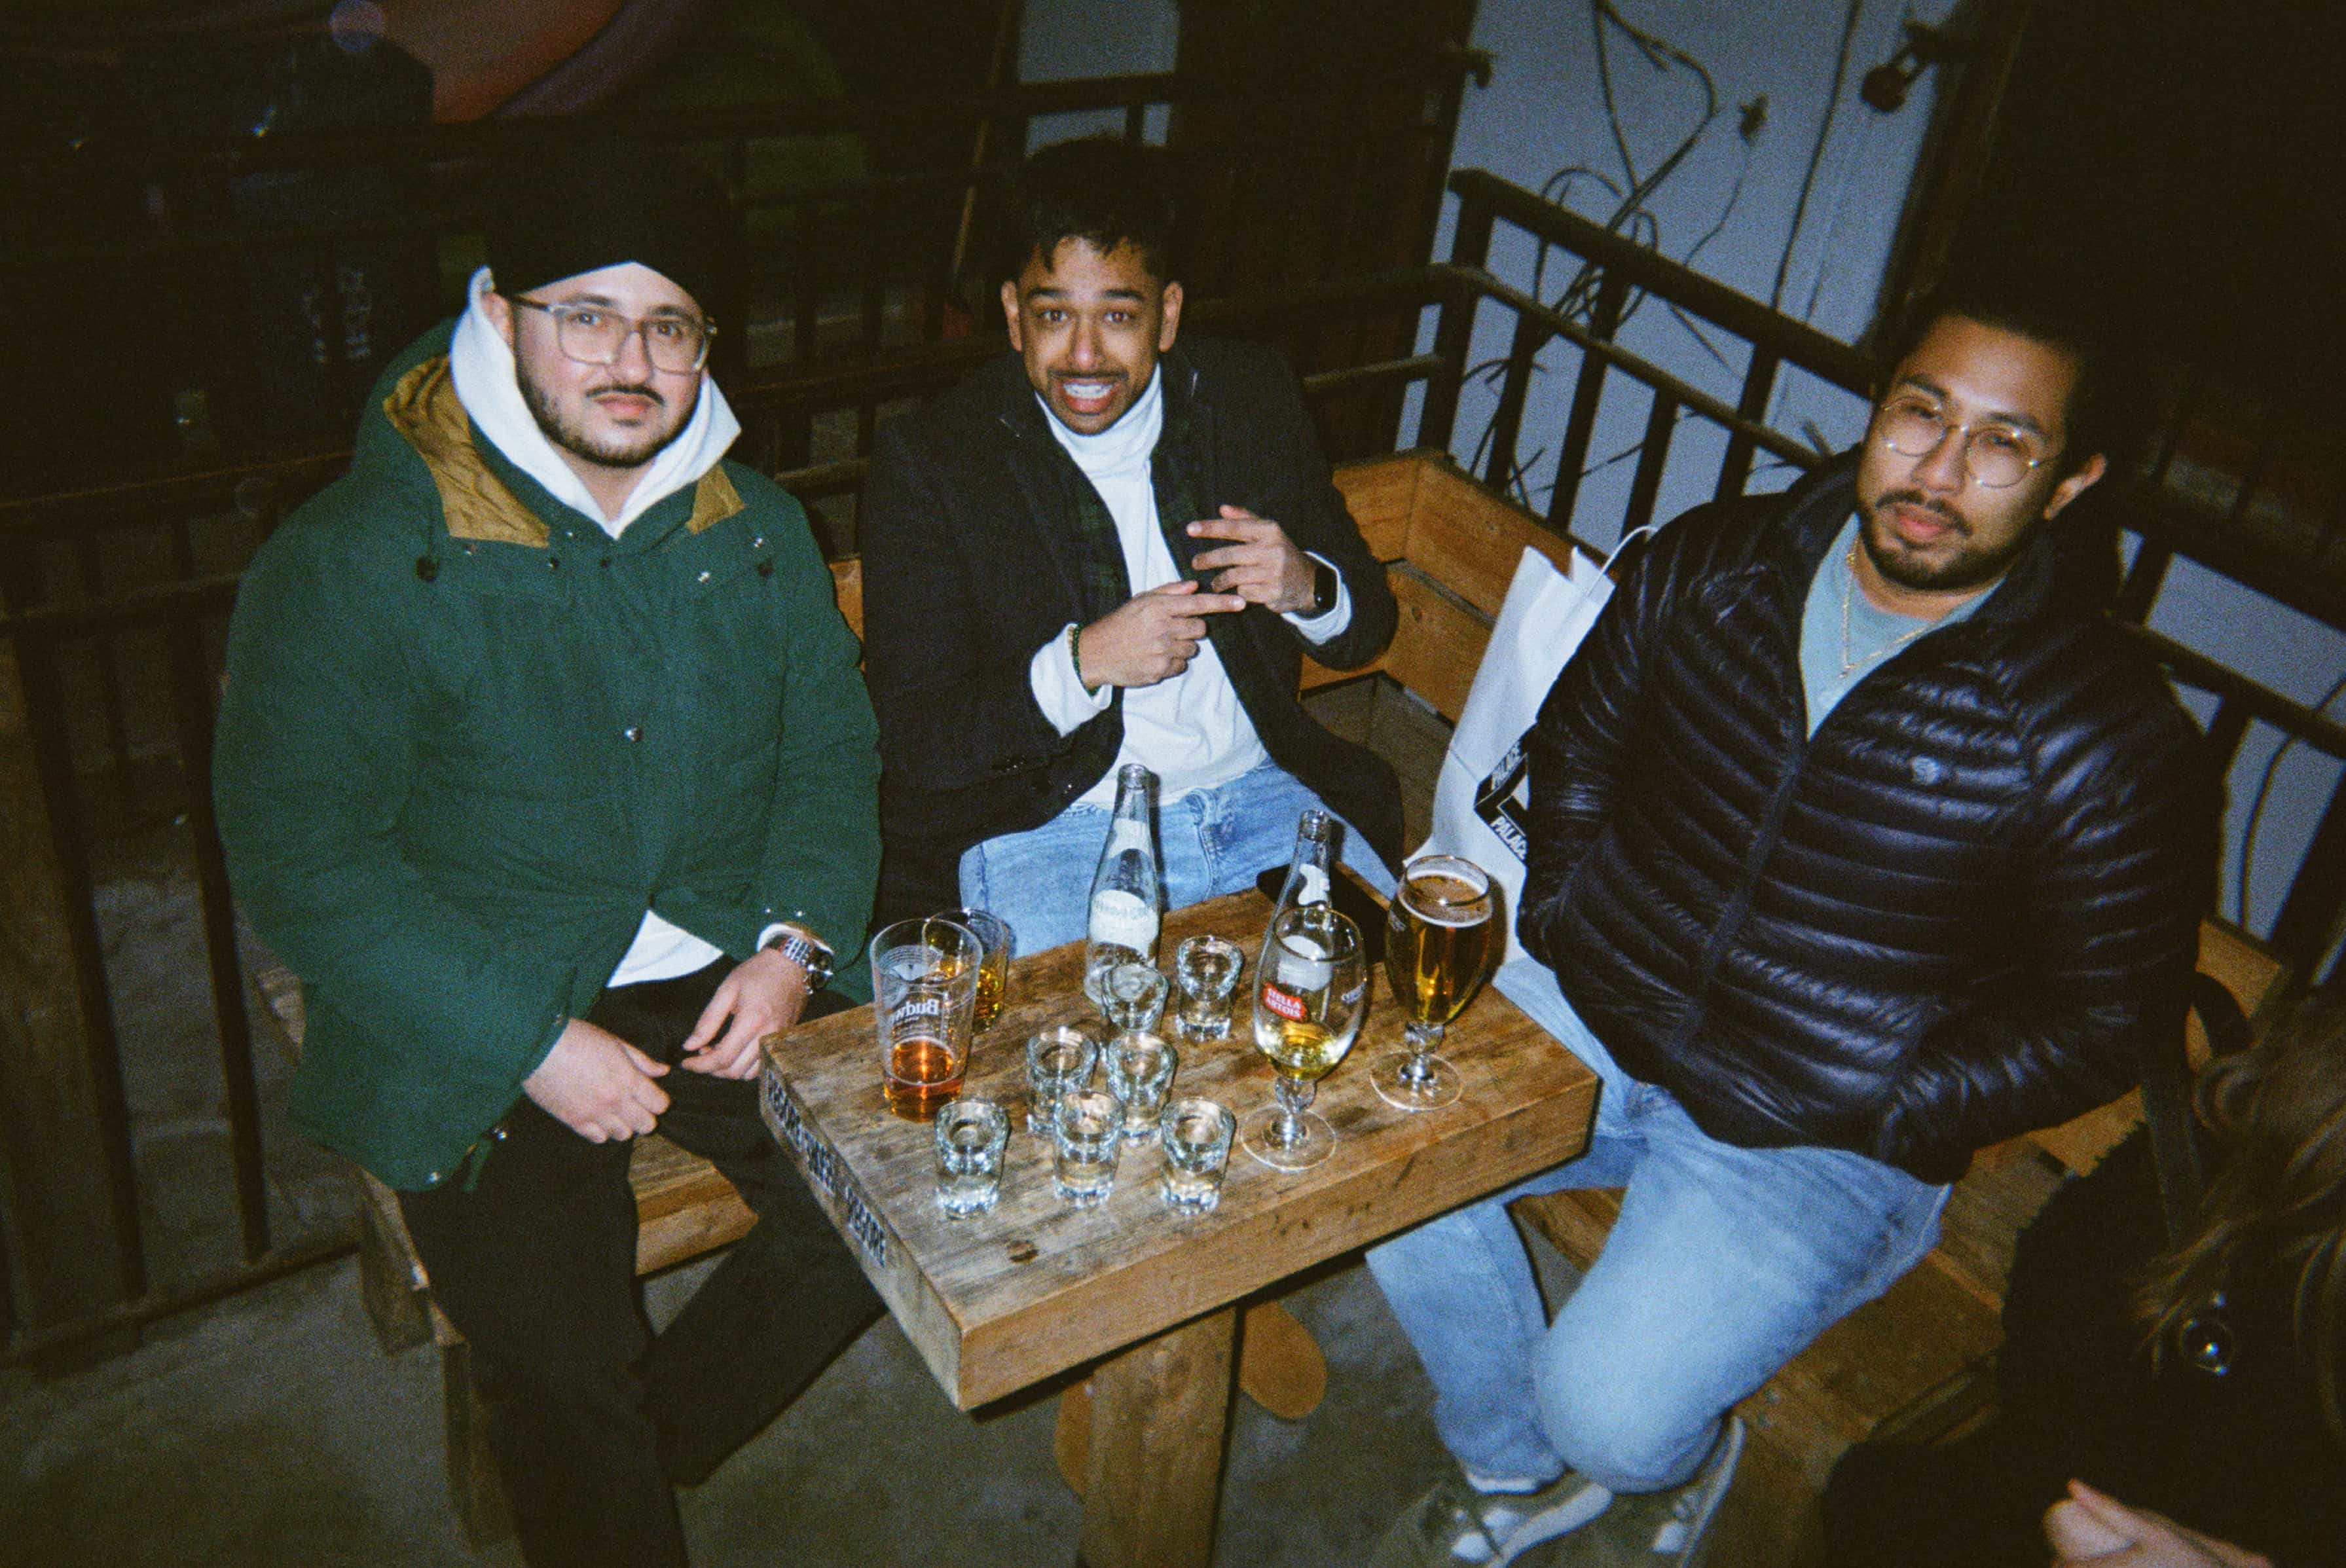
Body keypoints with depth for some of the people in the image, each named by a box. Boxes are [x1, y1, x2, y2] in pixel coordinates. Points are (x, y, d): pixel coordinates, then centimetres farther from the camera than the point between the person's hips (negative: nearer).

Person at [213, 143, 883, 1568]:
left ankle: (652, 1436, 14)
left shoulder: (757, 529, 6)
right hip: (484, 1024, -4)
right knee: (564, 1371, -19)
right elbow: (300, 853, -12)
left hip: (731, 978, 5)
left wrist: (794, 940, -9)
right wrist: (529, 1041, -19)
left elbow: (834, 746, 10)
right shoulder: (354, 564, -10)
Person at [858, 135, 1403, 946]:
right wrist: (1083, 662, -21)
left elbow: (1369, 621, 12)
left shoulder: (1252, 398, 5)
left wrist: (1308, 589, -12)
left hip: (1258, 796, 4)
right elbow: (913, 741, -7)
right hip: (1041, 825, -3)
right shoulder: (926, 460, -6)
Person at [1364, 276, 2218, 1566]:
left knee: (1613, 1409, -19)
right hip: (1593, 1016, 5)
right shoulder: (1714, 565, -3)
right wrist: (1560, 922, 2)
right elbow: (1578, 735, 13)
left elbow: (2108, 1014, -6)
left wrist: (1874, 1119, -12)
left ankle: (1675, 1463, 24)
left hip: (1821, 1140, -4)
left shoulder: (2105, 737, -14)